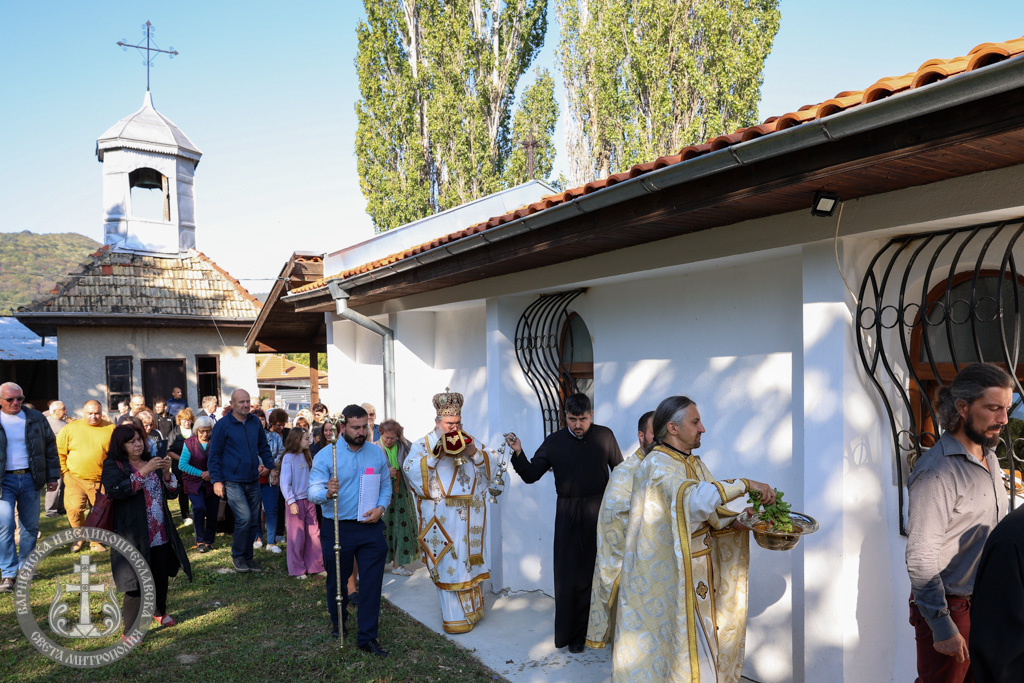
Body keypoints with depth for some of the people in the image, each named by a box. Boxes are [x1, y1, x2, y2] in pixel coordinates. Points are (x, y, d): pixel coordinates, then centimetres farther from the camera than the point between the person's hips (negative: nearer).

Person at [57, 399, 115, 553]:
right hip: (75, 479, 0)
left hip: (101, 481, 0)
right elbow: (59, 452, 8)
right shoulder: (70, 429, 3)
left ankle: (96, 542, 22)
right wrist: (64, 472, 1)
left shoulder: (111, 429, 3)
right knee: (74, 509, -9)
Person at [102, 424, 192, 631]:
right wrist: (143, 472, -27)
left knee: (162, 576, 16)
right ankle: (131, 631, 7)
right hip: (134, 536, -6)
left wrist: (166, 473, -7)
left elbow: (171, 491, 13)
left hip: (161, 534, 6)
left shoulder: (151, 462, 15)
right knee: (136, 583, -6)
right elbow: (115, 490, -22)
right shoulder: (113, 466, -3)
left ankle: (160, 611, 39)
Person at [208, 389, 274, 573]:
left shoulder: (255, 422, 7)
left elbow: (263, 447, 19)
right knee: (244, 517, -15)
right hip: (232, 481, -5)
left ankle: (247, 557, 24)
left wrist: (268, 464, 6)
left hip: (253, 481, 5)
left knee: (253, 521, 9)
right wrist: (216, 480, -7)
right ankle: (237, 556, 6)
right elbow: (214, 454, -3)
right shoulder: (223, 425, -6)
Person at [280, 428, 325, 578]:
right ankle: (297, 570, 15)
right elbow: (285, 483, -12)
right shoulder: (288, 458, -10)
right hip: (295, 501, -6)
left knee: (314, 534, 7)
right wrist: (291, 502, -16)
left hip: (309, 500, 6)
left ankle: (315, 566, 18)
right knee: (297, 536, 2)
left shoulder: (307, 456, 9)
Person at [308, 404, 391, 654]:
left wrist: (381, 507, -6)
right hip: (337, 529, -1)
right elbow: (313, 491, -12)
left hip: (370, 528, 2)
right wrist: (327, 493, -34)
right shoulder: (325, 456, -5)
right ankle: (338, 622, 43)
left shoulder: (377, 453, 5)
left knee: (372, 582, -1)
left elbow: (386, 486, 12)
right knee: (337, 580, 16)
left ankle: (367, 637, 11)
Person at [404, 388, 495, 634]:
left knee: (469, 557, 10)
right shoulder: (424, 444, 2)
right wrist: (435, 455, -22)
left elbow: (490, 462, 3)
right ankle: (455, 616, 12)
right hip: (442, 514, -3)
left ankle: (471, 607, 28)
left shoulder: (470, 441, 11)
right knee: (449, 562, 0)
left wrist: (474, 453, -16)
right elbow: (409, 468, -12)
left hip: (470, 513, 3)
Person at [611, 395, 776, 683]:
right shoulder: (656, 465, -18)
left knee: (701, 650, 15)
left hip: (696, 578, 8)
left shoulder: (696, 464, 9)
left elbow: (715, 516, 9)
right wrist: (745, 484, -27)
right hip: (668, 580, -8)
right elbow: (695, 498, -34)